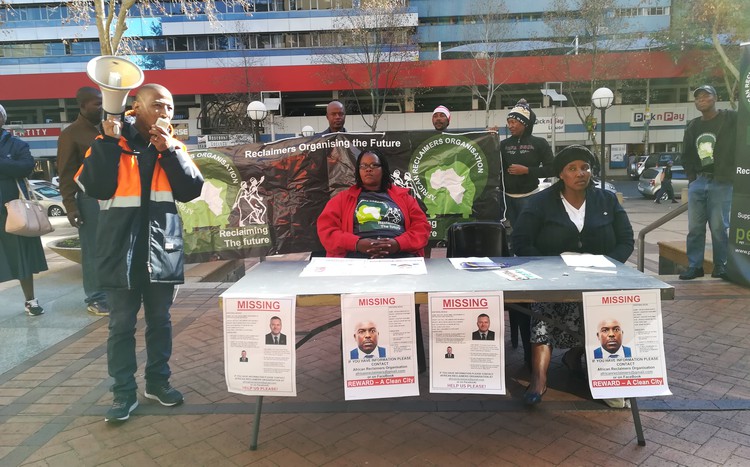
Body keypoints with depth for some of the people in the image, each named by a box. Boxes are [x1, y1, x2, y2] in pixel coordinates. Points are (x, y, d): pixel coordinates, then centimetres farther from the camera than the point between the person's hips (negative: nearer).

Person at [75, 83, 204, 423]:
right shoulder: (111, 143, -2)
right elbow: (95, 187, -15)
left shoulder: (173, 146, 6)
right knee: (122, 325, 5)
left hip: (162, 249, 3)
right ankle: (124, 392, 17)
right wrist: (109, 142, -18)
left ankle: (157, 380, 29)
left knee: (159, 321, 14)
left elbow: (191, 190, -5)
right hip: (122, 251, -3)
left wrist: (170, 152, -13)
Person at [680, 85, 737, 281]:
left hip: (721, 183, -5)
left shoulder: (731, 119, -2)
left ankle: (721, 266, 9)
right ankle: (694, 266, 12)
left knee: (719, 227, -4)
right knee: (694, 227, 5)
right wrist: (692, 177, 9)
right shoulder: (692, 126, 14)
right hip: (697, 182, 5)